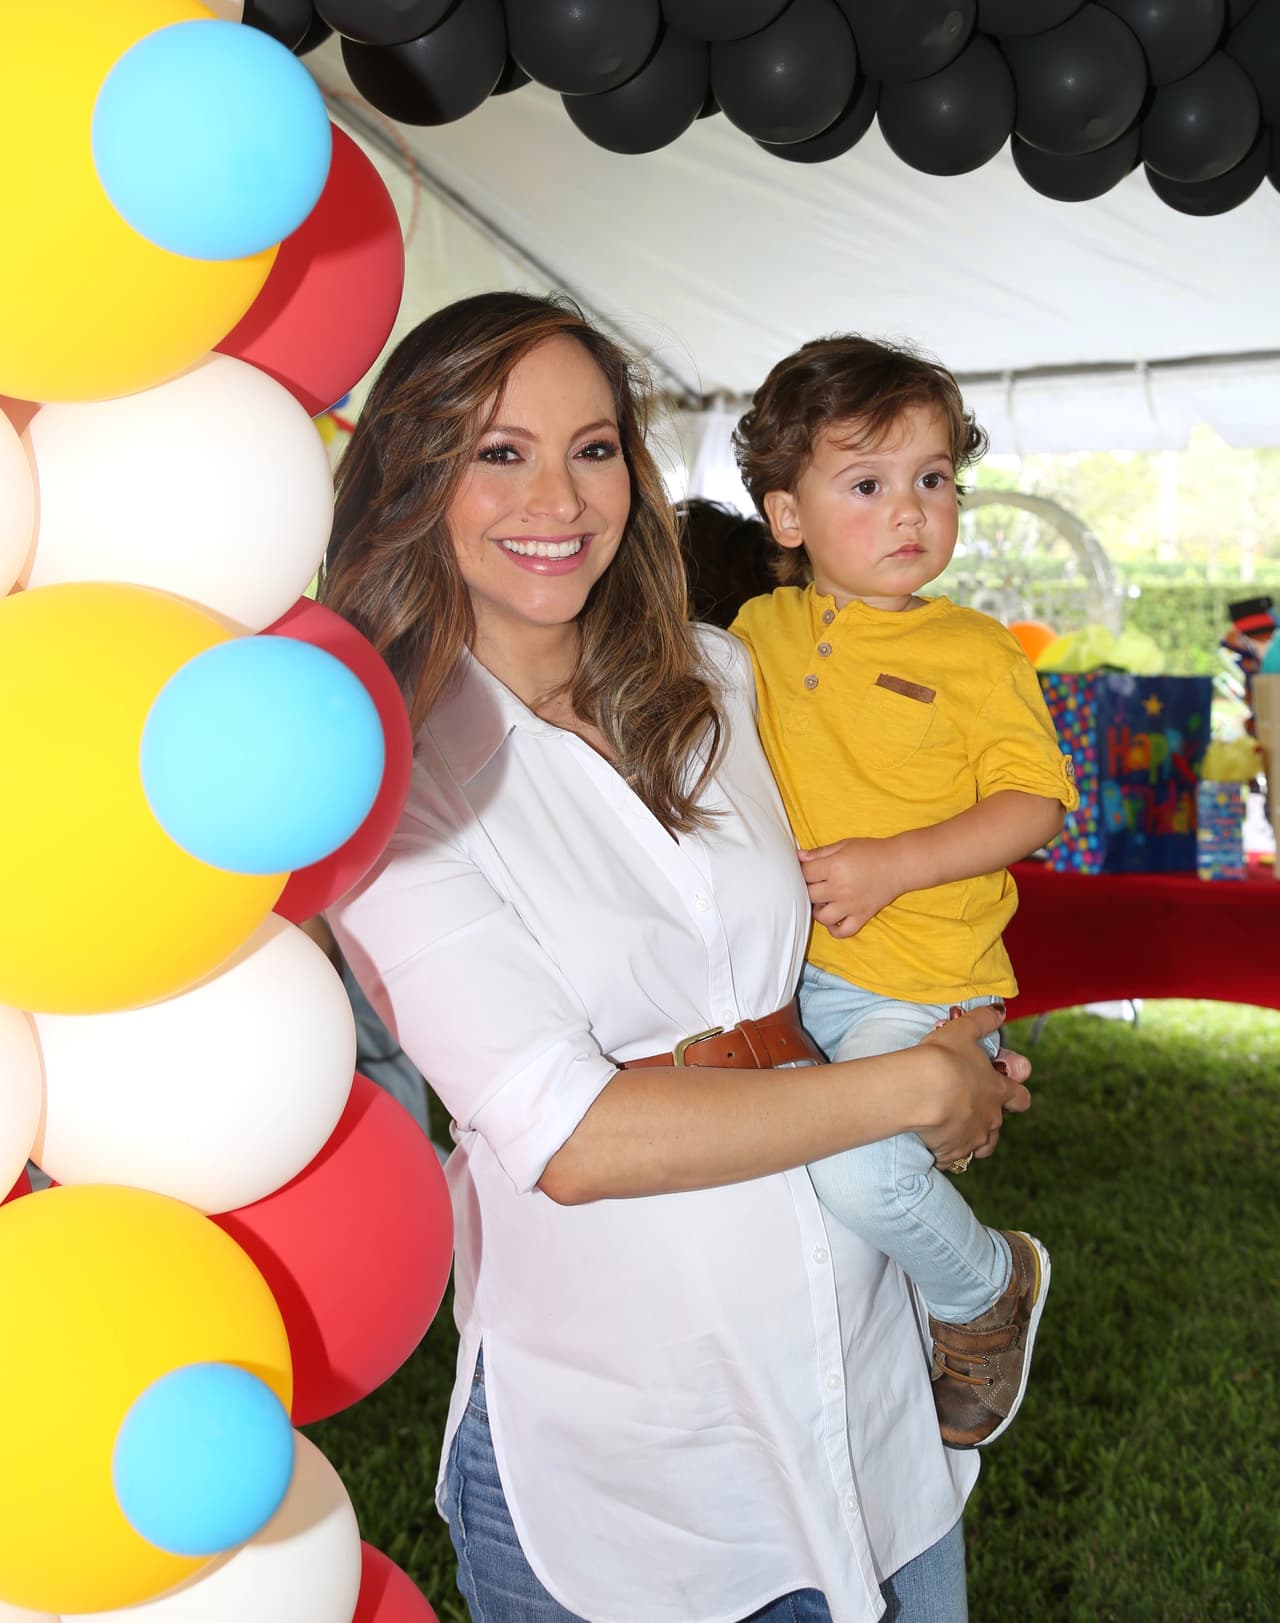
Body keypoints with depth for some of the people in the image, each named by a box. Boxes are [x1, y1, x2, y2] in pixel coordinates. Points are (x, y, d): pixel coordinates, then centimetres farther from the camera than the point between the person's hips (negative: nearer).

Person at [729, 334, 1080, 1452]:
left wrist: (893, 864, -19)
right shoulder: (760, 631, 7)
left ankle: (989, 1289, 7)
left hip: (918, 988, -6)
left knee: (856, 1169, -24)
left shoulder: (975, 654, -6)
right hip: (778, 971, 6)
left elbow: (1035, 804, -8)